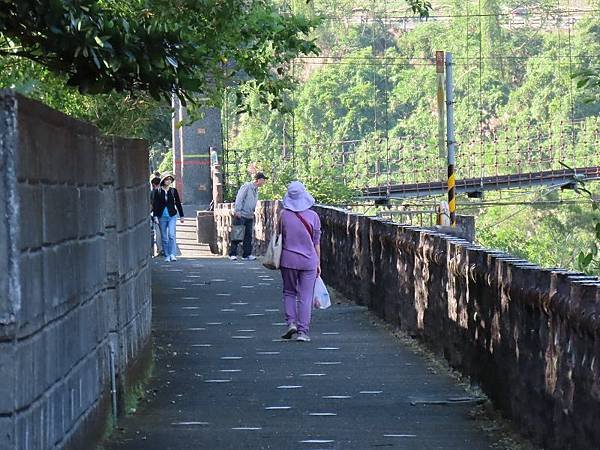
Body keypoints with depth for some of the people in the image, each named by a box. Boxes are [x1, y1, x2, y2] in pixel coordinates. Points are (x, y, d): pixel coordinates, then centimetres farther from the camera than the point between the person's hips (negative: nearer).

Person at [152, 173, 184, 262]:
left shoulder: (174, 191, 4)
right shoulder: (158, 192, 1)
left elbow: (178, 203, 10)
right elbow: (155, 204, 0)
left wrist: (181, 216, 11)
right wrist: (155, 216, -9)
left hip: (172, 216, -1)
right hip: (162, 217, 1)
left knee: (171, 235, -15)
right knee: (164, 237, 4)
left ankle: (172, 254, -16)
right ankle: (166, 256, 12)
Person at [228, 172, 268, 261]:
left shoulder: (256, 190, 15)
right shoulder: (246, 186, -10)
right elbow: (239, 198, -15)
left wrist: (252, 213, 14)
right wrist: (237, 211, -20)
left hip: (249, 216, 8)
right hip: (241, 215, -8)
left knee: (248, 236, 4)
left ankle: (247, 254, 7)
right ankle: (232, 254, -2)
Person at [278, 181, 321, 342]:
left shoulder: (284, 215, -5)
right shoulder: (313, 216, -4)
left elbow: (280, 238, 3)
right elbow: (316, 243, 0)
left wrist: (278, 259, 16)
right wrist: (318, 263, 9)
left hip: (288, 259, 0)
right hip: (308, 261, 0)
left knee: (289, 292, 17)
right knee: (305, 296, 3)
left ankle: (291, 322, 2)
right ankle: (303, 331, 0)